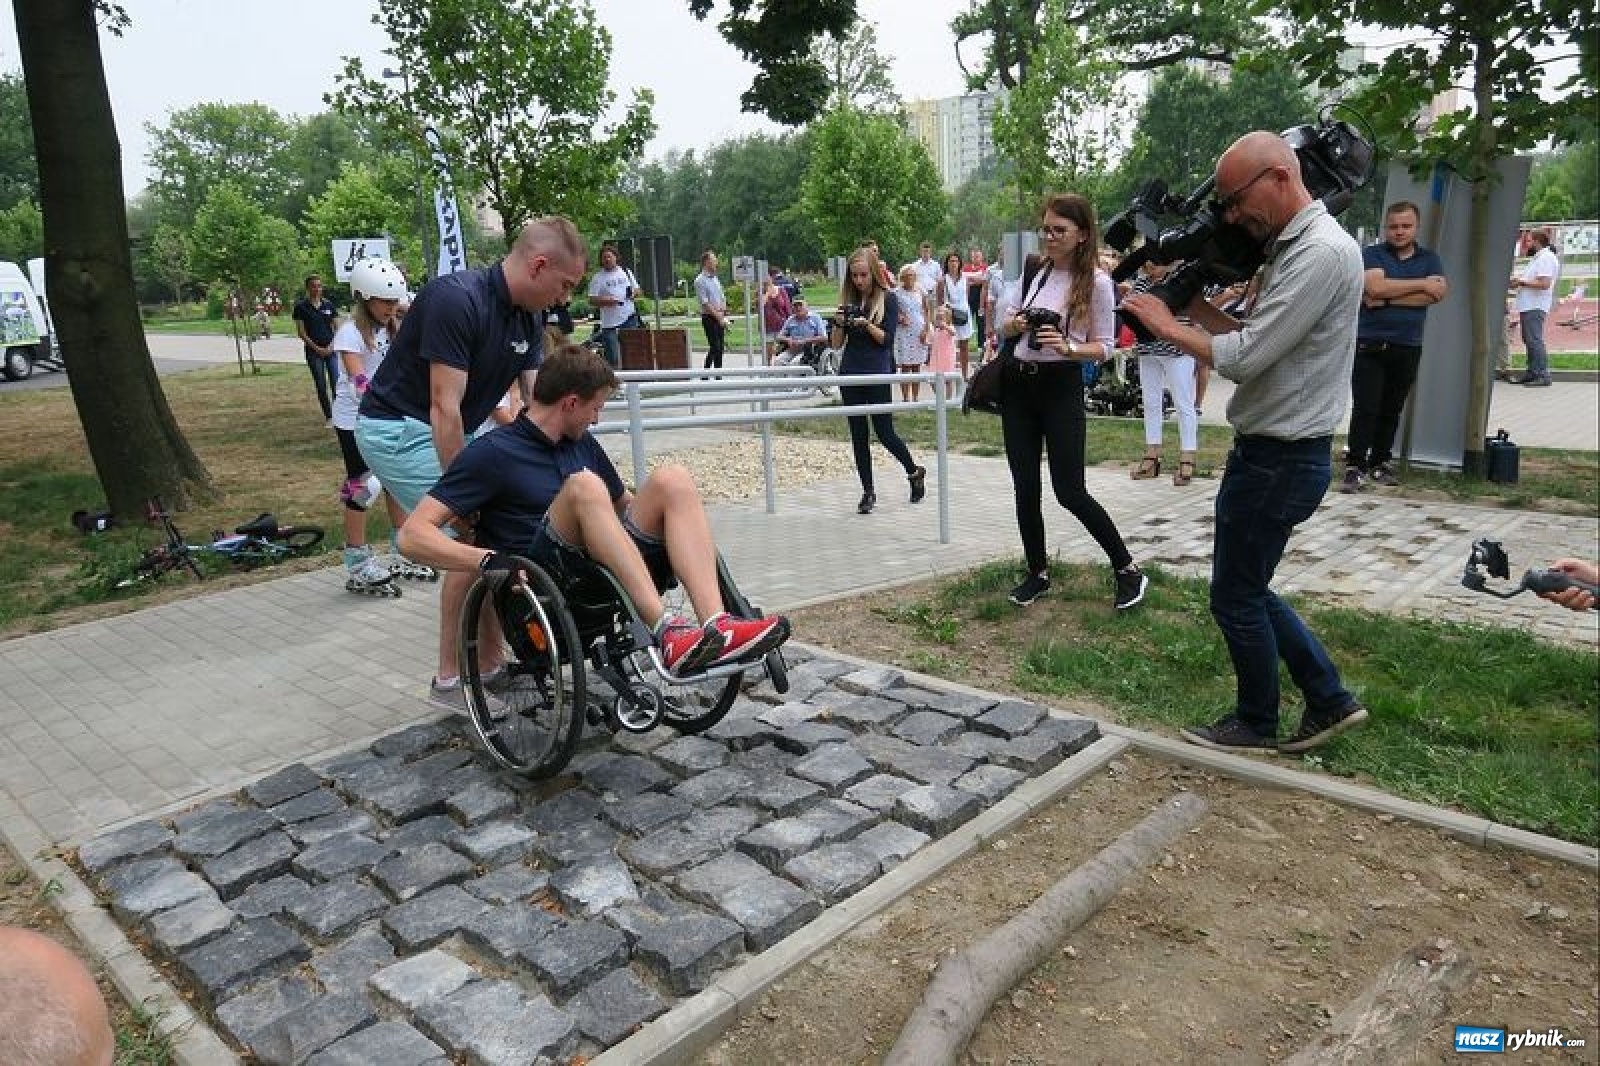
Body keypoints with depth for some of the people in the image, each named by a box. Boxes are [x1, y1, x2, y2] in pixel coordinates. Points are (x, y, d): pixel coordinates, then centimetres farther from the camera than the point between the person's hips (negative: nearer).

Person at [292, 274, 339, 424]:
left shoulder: (328, 304, 6)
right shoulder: (301, 306, 0)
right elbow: (301, 332, -1)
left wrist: (332, 345, -5)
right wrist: (316, 348, -8)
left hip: (331, 349, 1)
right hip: (313, 351, -1)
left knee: (336, 383, -8)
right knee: (321, 386, 2)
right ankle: (329, 417, 10)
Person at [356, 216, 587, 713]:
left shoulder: (529, 318, 0)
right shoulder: (456, 299, -26)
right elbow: (445, 408, -28)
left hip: (452, 433, 9)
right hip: (398, 429, -9)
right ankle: (450, 680, 0)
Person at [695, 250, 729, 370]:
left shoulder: (715, 279, 16)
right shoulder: (700, 280, -8)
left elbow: (722, 299, 17)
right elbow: (705, 303, -14)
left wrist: (723, 313, -1)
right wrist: (718, 316, -15)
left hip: (720, 318, 7)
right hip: (709, 318, -7)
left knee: (720, 348, 7)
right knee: (714, 347, -13)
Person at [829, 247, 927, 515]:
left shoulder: (887, 300, -2)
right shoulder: (848, 301, 9)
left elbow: (887, 339, -8)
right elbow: (836, 344, 7)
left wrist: (866, 324, -22)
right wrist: (838, 324, -12)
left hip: (878, 375, -4)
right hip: (850, 375, 4)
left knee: (884, 432, -2)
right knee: (858, 435, 5)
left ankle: (915, 472, 23)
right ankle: (868, 491, 14)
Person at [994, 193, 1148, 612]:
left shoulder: (1097, 281, -7)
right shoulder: (1033, 273, 8)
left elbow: (1105, 348, -6)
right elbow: (1004, 325, 15)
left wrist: (1068, 347, -24)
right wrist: (1016, 324, -8)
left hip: (1061, 388, -5)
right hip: (1017, 384, 5)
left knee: (1070, 491, -6)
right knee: (1025, 487, 7)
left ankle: (1128, 569, 11)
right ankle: (1038, 572, 23)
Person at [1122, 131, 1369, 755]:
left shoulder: (1322, 253, -20)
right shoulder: (1291, 248, 12)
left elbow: (1243, 358, -23)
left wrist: (1166, 325, -11)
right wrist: (1193, 302, 6)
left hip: (1279, 461, -10)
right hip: (1268, 450, 10)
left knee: (1236, 597, 5)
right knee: (1247, 588, 19)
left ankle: (1257, 724, 24)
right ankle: (1329, 700, 28)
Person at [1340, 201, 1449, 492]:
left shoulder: (1429, 258, 12)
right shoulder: (1372, 254, 3)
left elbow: (1438, 293, -6)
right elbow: (1375, 286, -17)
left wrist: (1387, 298, -12)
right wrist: (1422, 284, -8)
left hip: (1408, 348, 3)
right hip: (1369, 345, -3)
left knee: (1391, 410, 8)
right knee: (1365, 409, -7)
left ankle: (1380, 464, 17)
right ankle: (1355, 467, -5)